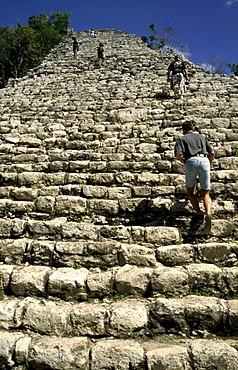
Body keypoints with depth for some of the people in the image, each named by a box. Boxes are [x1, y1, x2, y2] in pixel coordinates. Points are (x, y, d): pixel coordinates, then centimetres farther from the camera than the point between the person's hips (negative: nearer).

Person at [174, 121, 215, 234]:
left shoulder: (181, 139, 18)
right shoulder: (202, 137, 27)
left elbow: (178, 155, -1)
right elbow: (212, 152, 16)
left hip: (191, 161, -2)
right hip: (204, 161, 2)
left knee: (190, 191, 17)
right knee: (205, 194, 6)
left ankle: (199, 214, 3)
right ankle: (208, 214, -19)